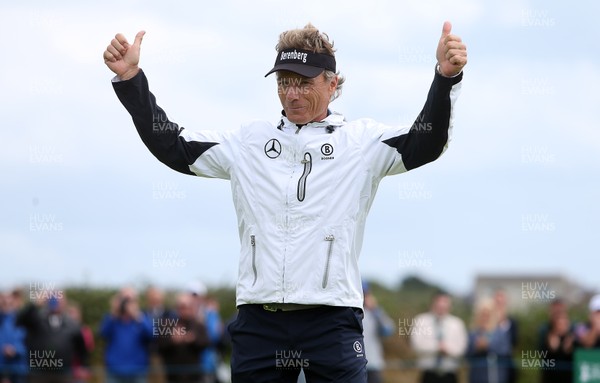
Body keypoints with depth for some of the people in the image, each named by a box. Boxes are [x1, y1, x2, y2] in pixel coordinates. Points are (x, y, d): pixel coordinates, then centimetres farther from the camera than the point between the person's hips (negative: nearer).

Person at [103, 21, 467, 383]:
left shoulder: (363, 140, 6)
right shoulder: (249, 140, 14)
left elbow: (425, 145, -8)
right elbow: (171, 145, 15)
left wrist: (447, 77, -23)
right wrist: (131, 80, 7)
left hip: (332, 322, -3)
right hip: (258, 320, 3)